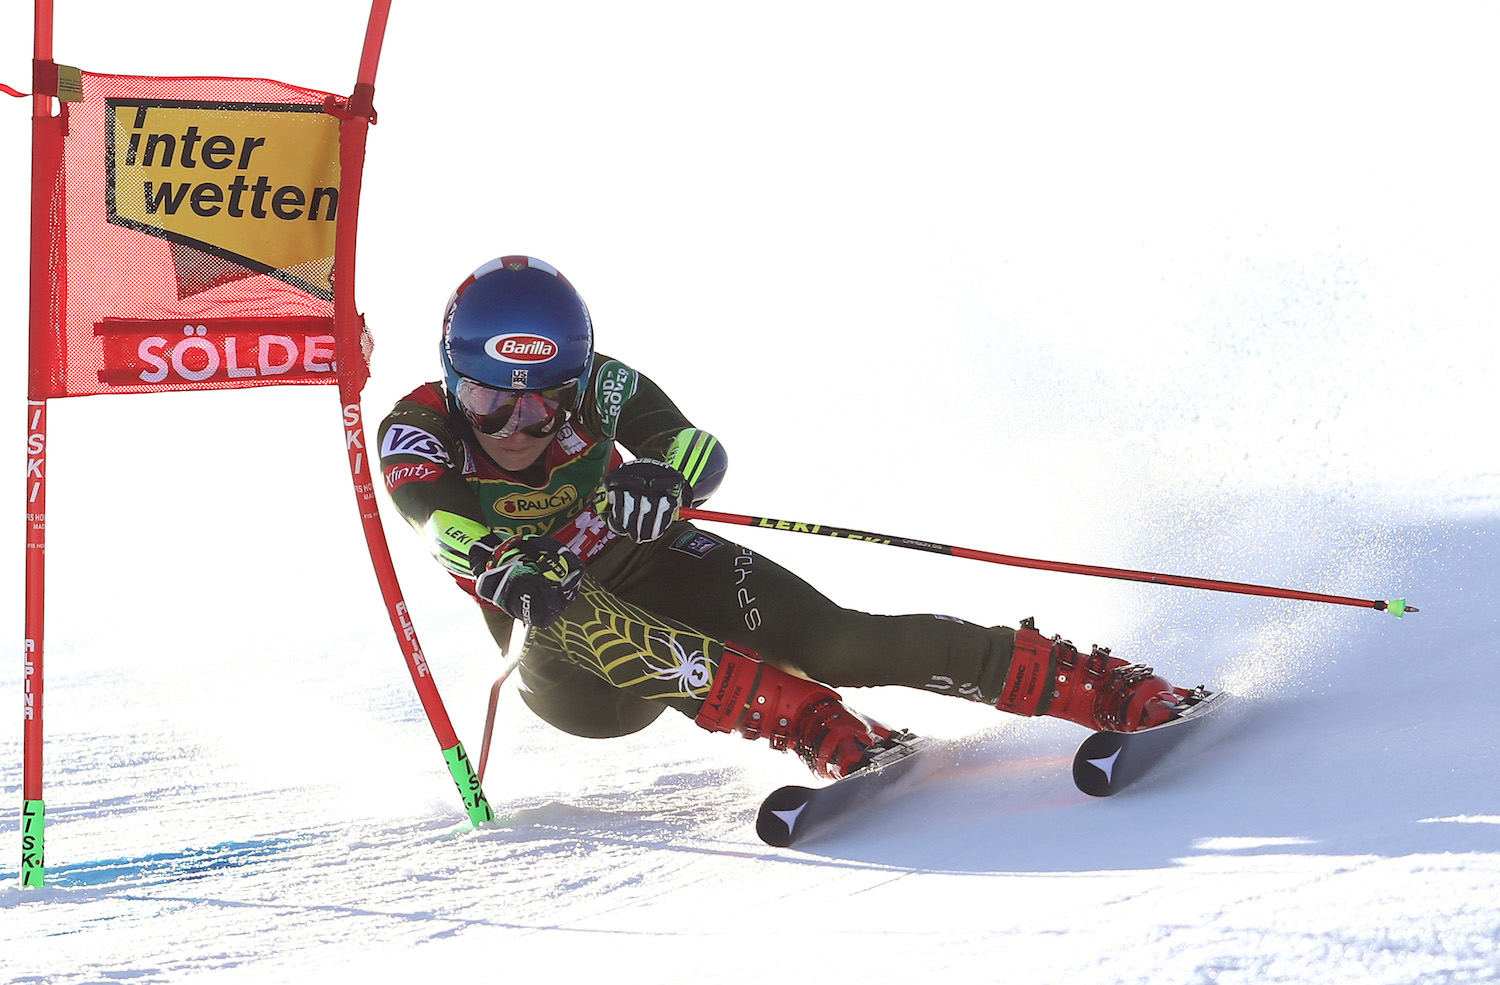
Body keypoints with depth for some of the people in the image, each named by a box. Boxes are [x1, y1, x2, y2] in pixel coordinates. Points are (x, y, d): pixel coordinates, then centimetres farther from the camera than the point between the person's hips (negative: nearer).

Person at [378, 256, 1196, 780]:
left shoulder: (595, 387, -14)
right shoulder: (415, 433, -16)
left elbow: (699, 450, -29)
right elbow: (438, 518, -37)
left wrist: (661, 476, -53)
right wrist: (502, 569, -59)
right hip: (570, 678, 0)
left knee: (827, 638, -25)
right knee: (575, 616, -37)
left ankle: (1111, 687, -27)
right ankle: (822, 732, -43)